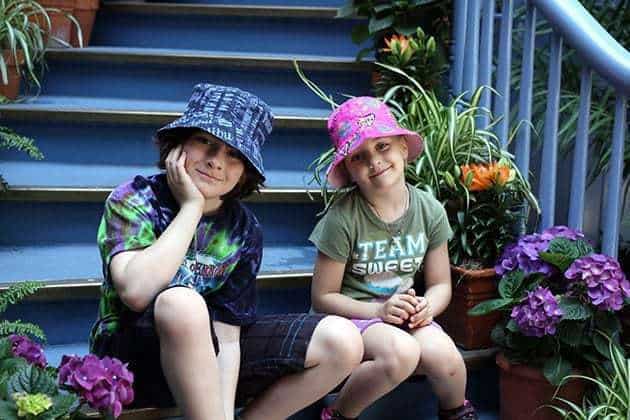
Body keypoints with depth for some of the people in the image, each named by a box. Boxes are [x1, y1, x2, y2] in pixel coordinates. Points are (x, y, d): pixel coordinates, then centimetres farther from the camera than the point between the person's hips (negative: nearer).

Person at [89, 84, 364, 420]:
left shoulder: (244, 230, -3)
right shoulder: (133, 200, -12)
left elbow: (227, 332, -9)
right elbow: (136, 291, -31)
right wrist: (192, 207, -24)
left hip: (208, 355, 5)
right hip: (131, 355, -4)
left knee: (342, 340, -9)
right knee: (182, 303, -39)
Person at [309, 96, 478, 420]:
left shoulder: (430, 211, -2)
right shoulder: (342, 219, -15)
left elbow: (440, 284, 8)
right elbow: (322, 298, -9)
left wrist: (428, 306, -15)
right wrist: (378, 310, -21)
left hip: (406, 315, 4)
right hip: (353, 315, -4)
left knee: (444, 357, -27)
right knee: (401, 353, -35)